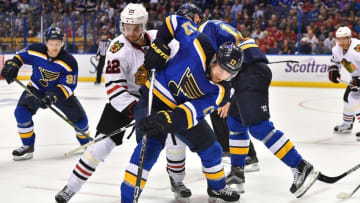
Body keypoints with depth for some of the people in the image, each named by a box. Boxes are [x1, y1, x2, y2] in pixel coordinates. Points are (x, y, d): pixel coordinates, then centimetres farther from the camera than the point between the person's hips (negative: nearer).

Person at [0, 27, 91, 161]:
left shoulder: (69, 62, -27)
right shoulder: (35, 50, -21)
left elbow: (68, 86, -24)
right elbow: (21, 55, 0)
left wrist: (53, 96, -39)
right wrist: (12, 65, -18)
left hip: (61, 91, -1)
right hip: (36, 89, 1)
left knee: (78, 115, -6)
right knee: (21, 112, -20)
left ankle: (86, 142, 25)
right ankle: (27, 147, -4)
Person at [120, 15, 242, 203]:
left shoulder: (218, 92, -16)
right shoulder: (200, 47, -25)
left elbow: (192, 113, -29)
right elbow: (175, 21, -11)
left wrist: (166, 120, -45)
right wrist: (159, 47, -19)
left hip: (182, 108, 5)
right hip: (155, 96, -5)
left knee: (209, 147, 15)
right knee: (151, 145, -26)